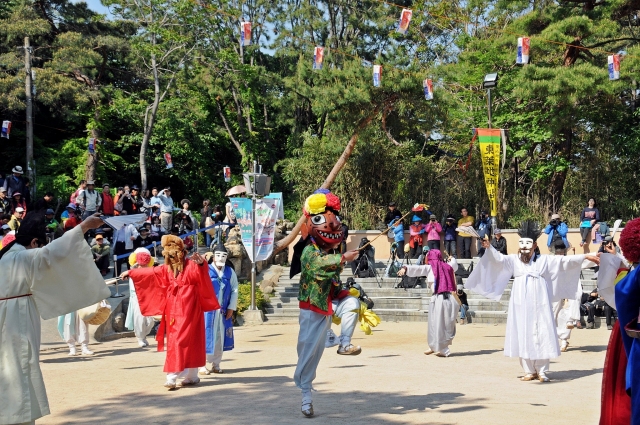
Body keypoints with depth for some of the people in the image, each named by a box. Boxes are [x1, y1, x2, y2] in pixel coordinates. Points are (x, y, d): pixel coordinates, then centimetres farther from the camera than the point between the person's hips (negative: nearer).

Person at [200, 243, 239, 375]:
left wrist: (231, 308, 3)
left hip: (224, 311, 4)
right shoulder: (206, 270, -6)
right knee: (206, 336, -1)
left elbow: (235, 290, 8)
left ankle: (216, 364, 19)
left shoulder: (230, 272, 6)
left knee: (220, 337, 9)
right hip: (208, 309, -4)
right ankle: (202, 365, 6)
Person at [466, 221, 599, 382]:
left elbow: (565, 260, 7)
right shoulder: (513, 260, 3)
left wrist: (585, 257, 1)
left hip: (539, 304, 0)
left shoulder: (544, 260, 8)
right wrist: (489, 248, -33)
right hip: (521, 305, 0)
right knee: (524, 336, 1)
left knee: (542, 335, 0)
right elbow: (498, 259, -13)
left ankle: (541, 371, 8)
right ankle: (529, 371, 9)